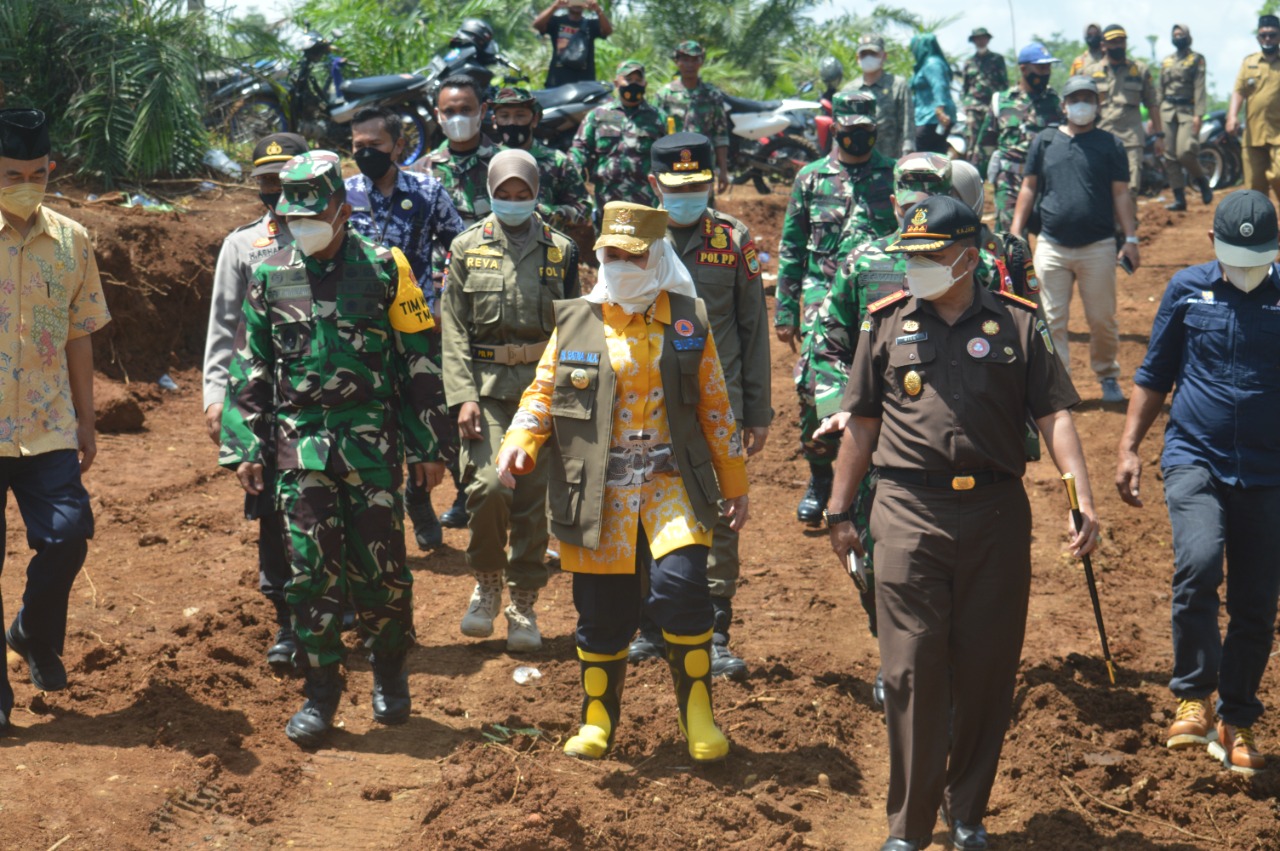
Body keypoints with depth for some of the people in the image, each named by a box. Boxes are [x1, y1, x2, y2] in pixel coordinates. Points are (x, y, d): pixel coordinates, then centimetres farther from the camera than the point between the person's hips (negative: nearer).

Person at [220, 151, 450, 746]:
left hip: (371, 441, -2)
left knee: (378, 564, 2)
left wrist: (428, 447, 1)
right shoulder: (270, 277, 7)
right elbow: (248, 368, 12)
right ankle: (320, 690, 10)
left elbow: (420, 362, 2)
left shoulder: (383, 270, 0)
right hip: (299, 444, 2)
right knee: (310, 569, 0)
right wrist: (244, 446, 6)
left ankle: (389, 670, 24)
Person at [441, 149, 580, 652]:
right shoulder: (468, 248, 6)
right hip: (486, 384, -1)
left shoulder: (560, 251, 8)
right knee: (488, 484, -16)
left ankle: (523, 602, 16)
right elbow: (454, 329, 2)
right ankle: (487, 582, 8)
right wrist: (462, 395, -8)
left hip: (543, 384, 1)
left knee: (533, 497, 3)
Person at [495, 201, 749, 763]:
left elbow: (714, 405, 10)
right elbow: (544, 391, 6)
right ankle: (597, 720, 25)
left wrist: (733, 483, 11)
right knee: (602, 611, 5)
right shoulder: (575, 322, 5)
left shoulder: (688, 321, 5)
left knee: (680, 585, -19)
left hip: (671, 484, -1)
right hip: (599, 493, 1)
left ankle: (698, 714, -2)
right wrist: (519, 442, -14)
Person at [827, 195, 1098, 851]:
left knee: (987, 669, 6)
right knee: (911, 669, -3)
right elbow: (861, 424, 13)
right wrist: (838, 512, 14)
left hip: (996, 513, 0)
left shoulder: (1016, 323, 5)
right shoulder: (887, 323, 7)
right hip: (909, 514, 0)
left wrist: (1083, 499, -10)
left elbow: (1054, 414, 2)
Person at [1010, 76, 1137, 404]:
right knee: (1052, 320, 1)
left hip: (1098, 247, -1)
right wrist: (1016, 231, 4)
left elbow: (1121, 193, 6)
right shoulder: (1044, 141, 11)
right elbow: (1029, 187, 13)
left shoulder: (1109, 144, 7)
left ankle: (1107, 376, 21)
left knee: (1103, 319, 3)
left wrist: (1131, 239, -2)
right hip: (1052, 246, 1)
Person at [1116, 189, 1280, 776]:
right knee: (1198, 564, -25)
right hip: (1194, 458, -1)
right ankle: (1193, 696, -8)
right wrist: (1129, 448, 7)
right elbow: (1155, 375, 12)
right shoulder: (1188, 289, 4)